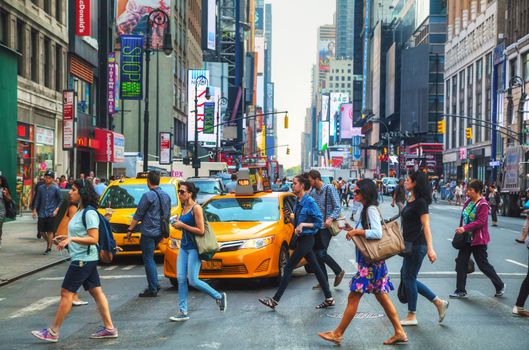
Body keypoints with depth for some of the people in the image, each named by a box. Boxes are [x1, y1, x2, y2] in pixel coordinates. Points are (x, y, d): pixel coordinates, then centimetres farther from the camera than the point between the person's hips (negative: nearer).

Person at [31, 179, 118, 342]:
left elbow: (93, 239, -21)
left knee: (66, 293, -4)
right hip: (86, 259, 10)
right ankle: (109, 328, 14)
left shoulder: (89, 213, -17)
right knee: (96, 292, 10)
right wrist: (66, 239, 11)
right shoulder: (80, 211, 13)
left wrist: (71, 239, -26)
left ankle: (53, 332, 4)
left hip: (83, 260, -10)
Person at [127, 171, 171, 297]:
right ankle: (154, 284, 19)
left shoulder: (148, 195, -14)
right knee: (150, 258, 20)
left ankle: (152, 289, -2)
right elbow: (167, 214, 19)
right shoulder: (166, 196, 10)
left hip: (149, 232, -8)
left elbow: (138, 215, -12)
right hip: (160, 232, 8)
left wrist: (130, 229, -5)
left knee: (148, 259, -2)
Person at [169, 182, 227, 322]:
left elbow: (201, 231, -18)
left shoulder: (196, 208, -13)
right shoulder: (184, 208, 12)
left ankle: (219, 296, 10)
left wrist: (182, 225, -15)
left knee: (193, 280, -8)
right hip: (184, 246, 8)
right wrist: (178, 225, 4)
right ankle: (183, 312, 8)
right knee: (181, 279, 2)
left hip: (194, 248, -8)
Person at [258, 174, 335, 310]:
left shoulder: (310, 202, -17)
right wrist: (296, 227, 3)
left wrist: (303, 225, -21)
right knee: (316, 269, 10)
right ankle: (329, 299, 15)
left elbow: (319, 222, -16)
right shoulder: (298, 201, 8)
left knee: (288, 268, -4)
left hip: (306, 240, -9)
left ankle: (275, 300, 2)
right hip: (301, 239, 9)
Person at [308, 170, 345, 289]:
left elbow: (338, 207, -11)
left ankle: (339, 271, 7)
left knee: (321, 253, -14)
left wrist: (331, 218, -27)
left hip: (326, 227, -7)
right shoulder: (312, 192, 12)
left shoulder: (329, 189, -8)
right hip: (316, 227, 7)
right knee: (316, 253, 5)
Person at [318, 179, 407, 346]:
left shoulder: (371, 209, -16)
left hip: (371, 261, -10)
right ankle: (399, 332, 15)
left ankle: (337, 334, 3)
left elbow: (377, 233, -27)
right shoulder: (366, 209, 14)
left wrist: (357, 231, -20)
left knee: (353, 297, -4)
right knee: (382, 296, 12)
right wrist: (353, 229, 10)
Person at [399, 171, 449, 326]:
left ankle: (412, 316, 12)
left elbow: (426, 226, -22)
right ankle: (439, 302, 19)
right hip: (410, 244, 10)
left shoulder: (420, 202, -16)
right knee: (407, 277, 12)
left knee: (409, 278, -1)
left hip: (417, 245, -10)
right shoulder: (410, 200, 12)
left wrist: (430, 248, -29)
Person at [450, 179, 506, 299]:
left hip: (478, 240, -8)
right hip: (466, 238, 8)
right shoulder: (468, 202, 7)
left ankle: (500, 286, 25)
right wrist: (460, 229, 10)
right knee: (460, 263, 4)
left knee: (483, 265, 4)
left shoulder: (483, 204, -16)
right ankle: (460, 291, 13)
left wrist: (465, 228, -30)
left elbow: (480, 222, -24)